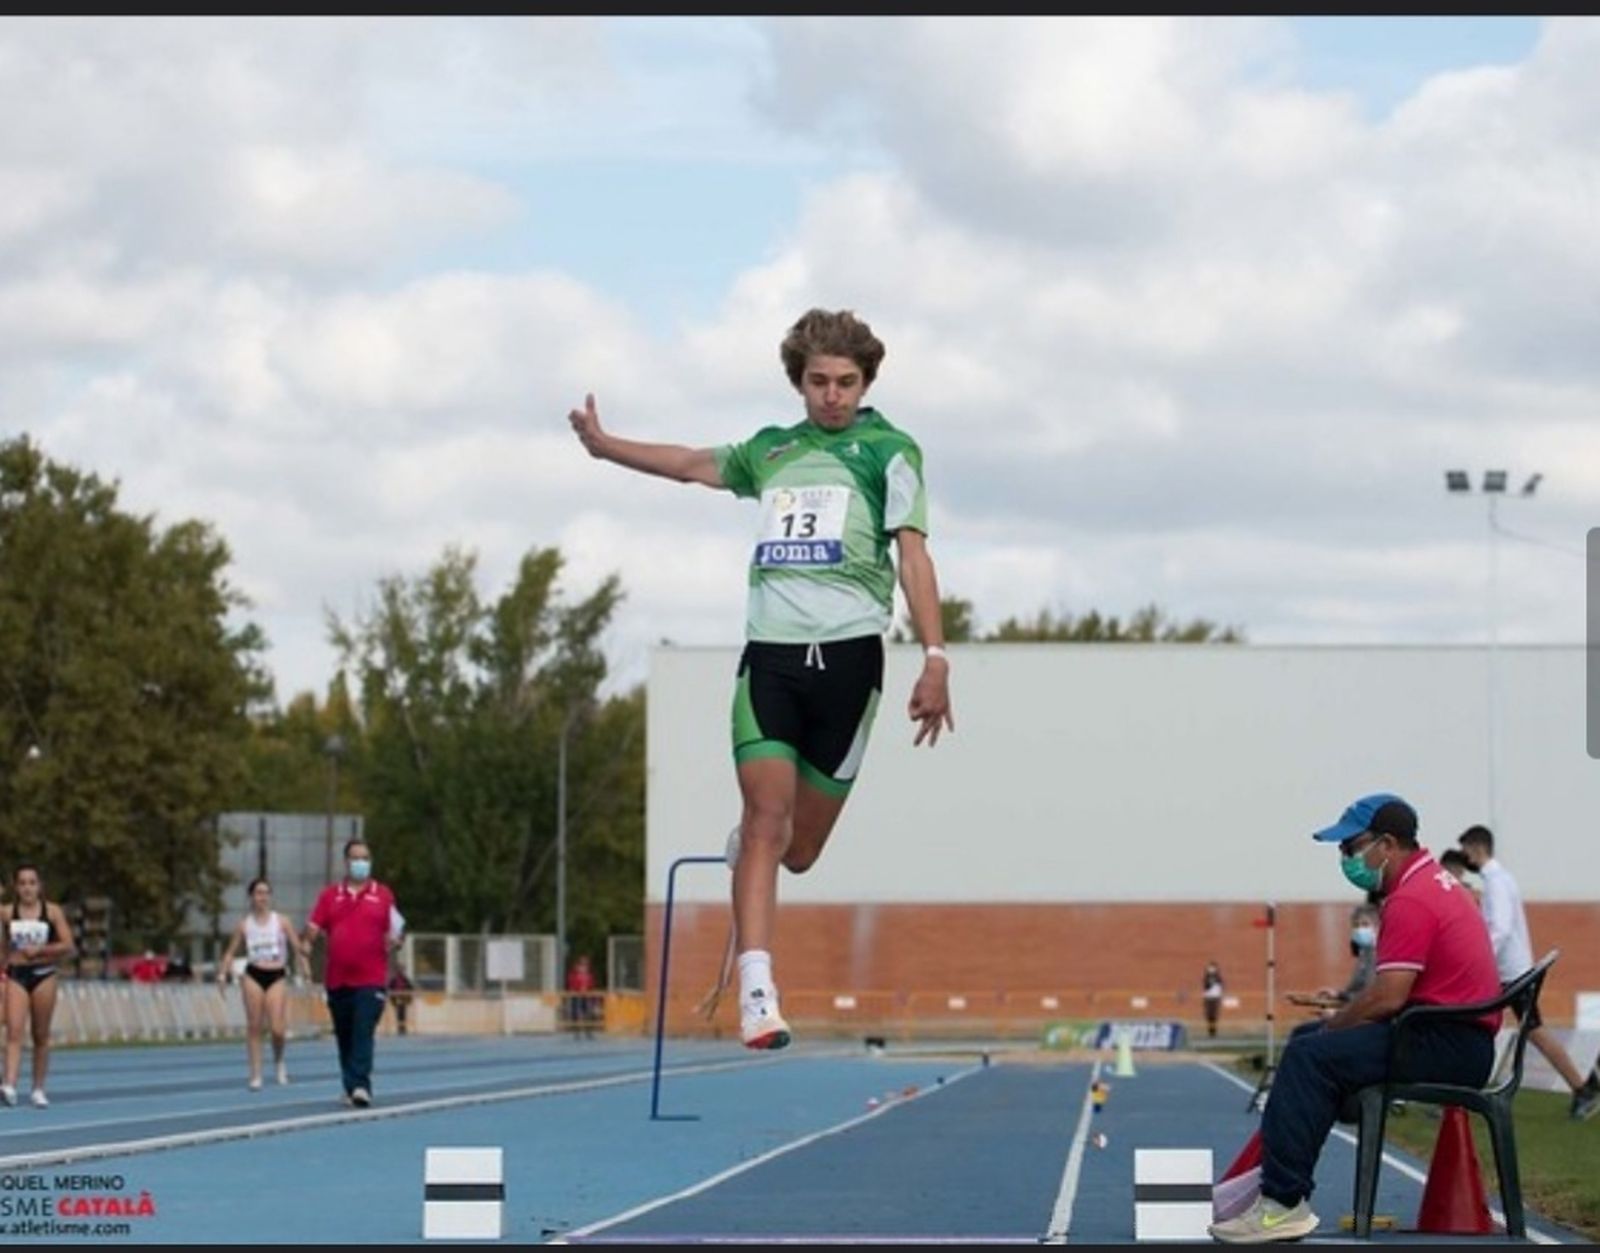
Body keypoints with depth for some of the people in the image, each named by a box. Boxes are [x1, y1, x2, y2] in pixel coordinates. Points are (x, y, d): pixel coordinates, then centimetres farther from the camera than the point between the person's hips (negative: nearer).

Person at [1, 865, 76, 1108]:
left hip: (44, 974, 1)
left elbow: (69, 946, -3)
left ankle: (38, 1089, 17)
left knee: (41, 1036, 8)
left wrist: (39, 950, -12)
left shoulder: (53, 912, 0)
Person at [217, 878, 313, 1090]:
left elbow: (297, 947, 2)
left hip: (277, 977, -1)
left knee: (277, 1029, -11)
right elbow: (231, 951, 9)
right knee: (254, 1026, -2)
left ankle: (279, 1060, 20)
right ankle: (255, 1075, 5)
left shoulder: (281, 921, 3)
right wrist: (223, 972, -3)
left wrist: (305, 967, -12)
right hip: (253, 976, 1)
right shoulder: (244, 924, 5)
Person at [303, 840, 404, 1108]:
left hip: (371, 979, -3)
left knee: (363, 1034, -13)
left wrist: (394, 940, -14)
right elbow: (314, 928, 5)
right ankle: (350, 1088, 19)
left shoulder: (383, 895, 6)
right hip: (337, 979, 3)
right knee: (344, 1037, 9)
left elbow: (392, 934, 9)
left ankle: (360, 1086, -20)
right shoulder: (330, 895, 9)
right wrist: (307, 945, -15)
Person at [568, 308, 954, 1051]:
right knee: (766, 817, -15)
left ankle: (745, 846, 39)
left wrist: (934, 659, -13)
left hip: (847, 653, -2)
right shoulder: (770, 451, 17)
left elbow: (913, 554, -3)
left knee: (798, 851, 3)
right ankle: (756, 991, -19)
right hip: (770, 654, 2)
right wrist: (603, 446, 38)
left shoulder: (888, 451, 6)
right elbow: (694, 465, 34)